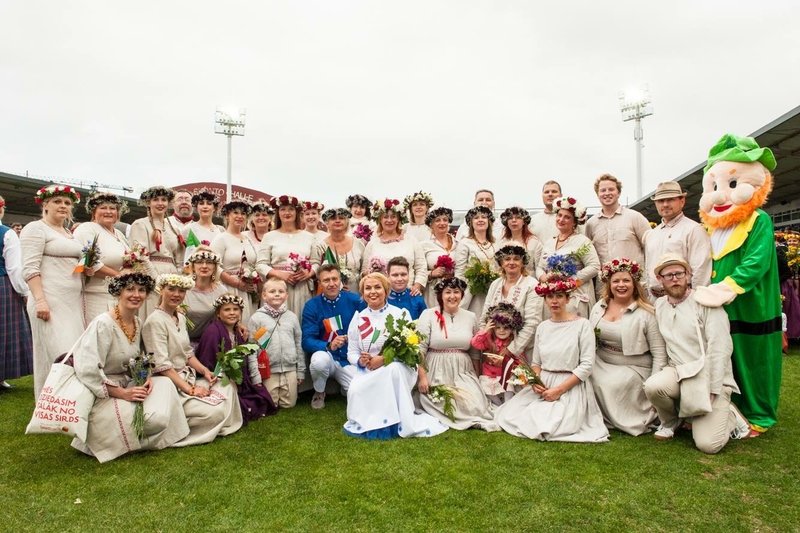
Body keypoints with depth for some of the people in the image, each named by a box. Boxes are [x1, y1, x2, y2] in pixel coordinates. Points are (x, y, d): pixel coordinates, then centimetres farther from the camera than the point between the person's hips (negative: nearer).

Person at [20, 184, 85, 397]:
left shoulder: (69, 233, 20)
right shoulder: (35, 228, -3)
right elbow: (30, 269, -12)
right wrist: (40, 300, -20)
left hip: (73, 302, 8)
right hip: (50, 302, -7)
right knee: (59, 355, -9)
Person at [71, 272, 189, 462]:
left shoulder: (137, 323, 4)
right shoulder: (103, 324, -21)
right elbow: (88, 371, -26)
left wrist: (146, 378, -6)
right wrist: (122, 393, -25)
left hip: (126, 385, 8)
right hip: (101, 394, -8)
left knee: (164, 382, -12)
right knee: (153, 420, -22)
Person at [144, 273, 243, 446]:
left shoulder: (181, 317, 10)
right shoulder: (155, 320, -18)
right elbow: (162, 365, -22)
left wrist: (205, 371, -1)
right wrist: (190, 390, -21)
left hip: (188, 378, 9)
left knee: (228, 384, -2)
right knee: (215, 412, -21)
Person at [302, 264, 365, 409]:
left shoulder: (354, 300, -6)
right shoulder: (312, 306, -8)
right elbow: (307, 341, -14)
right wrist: (329, 346, -31)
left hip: (350, 360, 1)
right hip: (326, 355, 0)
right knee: (320, 359, -35)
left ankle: (346, 388, 18)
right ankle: (319, 393, -2)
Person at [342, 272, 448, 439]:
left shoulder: (400, 314, -1)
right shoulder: (358, 318, 8)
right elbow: (351, 352, 9)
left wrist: (384, 358, -21)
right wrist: (360, 360, -15)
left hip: (397, 368, -2)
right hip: (368, 372, 2)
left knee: (394, 369, -38)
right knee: (356, 390, -31)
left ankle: (404, 424, -26)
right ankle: (366, 422, -3)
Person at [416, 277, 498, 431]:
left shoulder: (471, 317, 8)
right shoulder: (428, 315, -3)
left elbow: (474, 351, 15)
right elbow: (419, 348, -7)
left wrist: (477, 378, 14)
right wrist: (422, 377, -13)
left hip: (463, 372, 3)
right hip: (437, 373, -2)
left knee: (475, 405, -18)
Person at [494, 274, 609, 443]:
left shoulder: (582, 324, -6)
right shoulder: (543, 327, 11)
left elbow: (586, 365, -11)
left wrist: (559, 389, -16)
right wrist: (535, 381, -8)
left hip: (570, 386, -5)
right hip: (542, 385, 5)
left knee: (549, 427, -25)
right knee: (508, 415, -11)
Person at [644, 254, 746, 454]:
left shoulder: (706, 302, -10)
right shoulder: (659, 306, 6)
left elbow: (720, 349, -14)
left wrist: (712, 390, -16)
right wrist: (663, 375, -6)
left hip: (710, 378, -3)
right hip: (678, 373, 3)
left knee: (708, 444, -16)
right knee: (652, 386, -31)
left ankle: (728, 414, 19)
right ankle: (670, 422, 3)